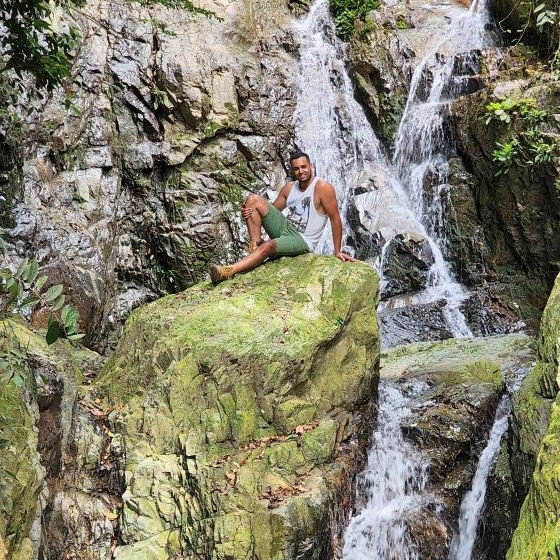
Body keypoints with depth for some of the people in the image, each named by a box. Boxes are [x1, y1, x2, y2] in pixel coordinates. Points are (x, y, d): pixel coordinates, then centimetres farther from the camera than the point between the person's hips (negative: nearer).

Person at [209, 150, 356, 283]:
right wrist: (249, 212, -7)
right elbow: (272, 209, 14)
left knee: (268, 247, -37)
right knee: (253, 199, -8)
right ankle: (255, 244, -12)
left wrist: (337, 251, -15)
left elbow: (335, 219, -14)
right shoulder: (289, 187, 5)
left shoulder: (323, 187, -15)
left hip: (302, 240, -7)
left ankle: (228, 272, -42)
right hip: (285, 227, 7)